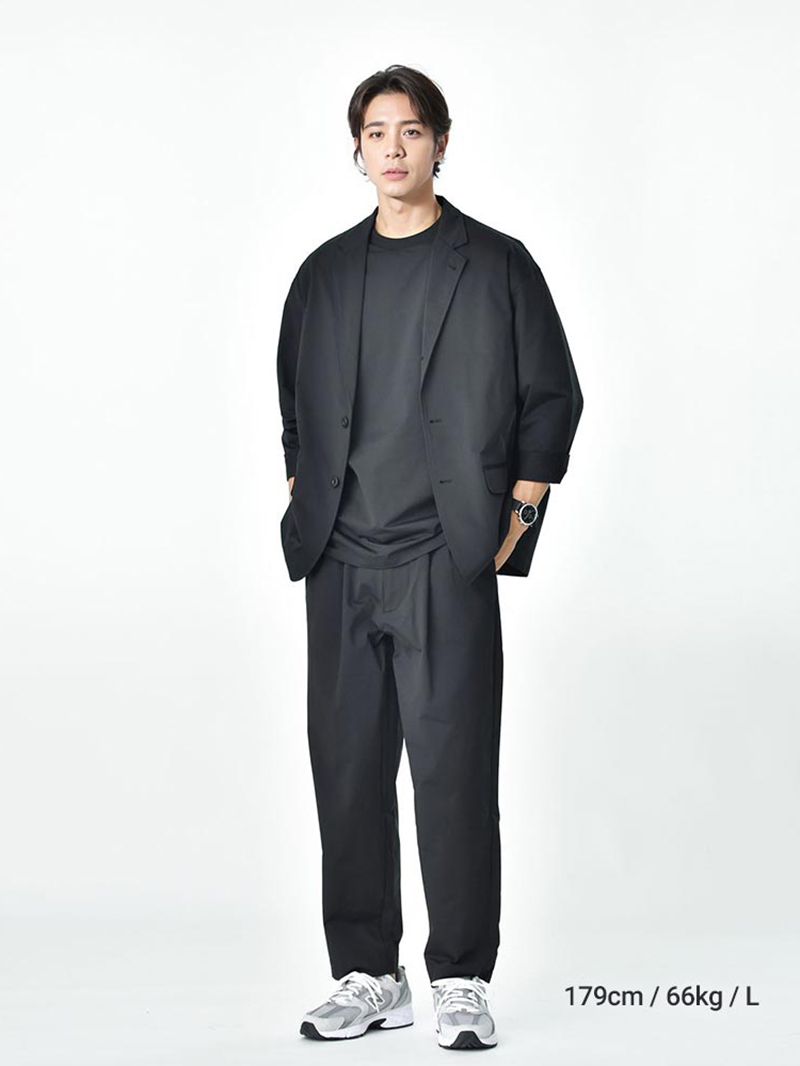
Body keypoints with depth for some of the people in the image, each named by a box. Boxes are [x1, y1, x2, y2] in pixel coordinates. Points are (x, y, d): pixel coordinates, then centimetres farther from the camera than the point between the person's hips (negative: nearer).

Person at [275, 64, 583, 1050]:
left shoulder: (496, 265, 4)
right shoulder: (324, 274, 14)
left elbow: (553, 398, 4)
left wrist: (515, 523, -2)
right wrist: (305, 510, 11)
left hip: (448, 561, -4)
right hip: (341, 563, 4)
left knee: (454, 769, -4)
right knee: (348, 768, 5)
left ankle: (460, 981, 6)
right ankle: (367, 976, 15)